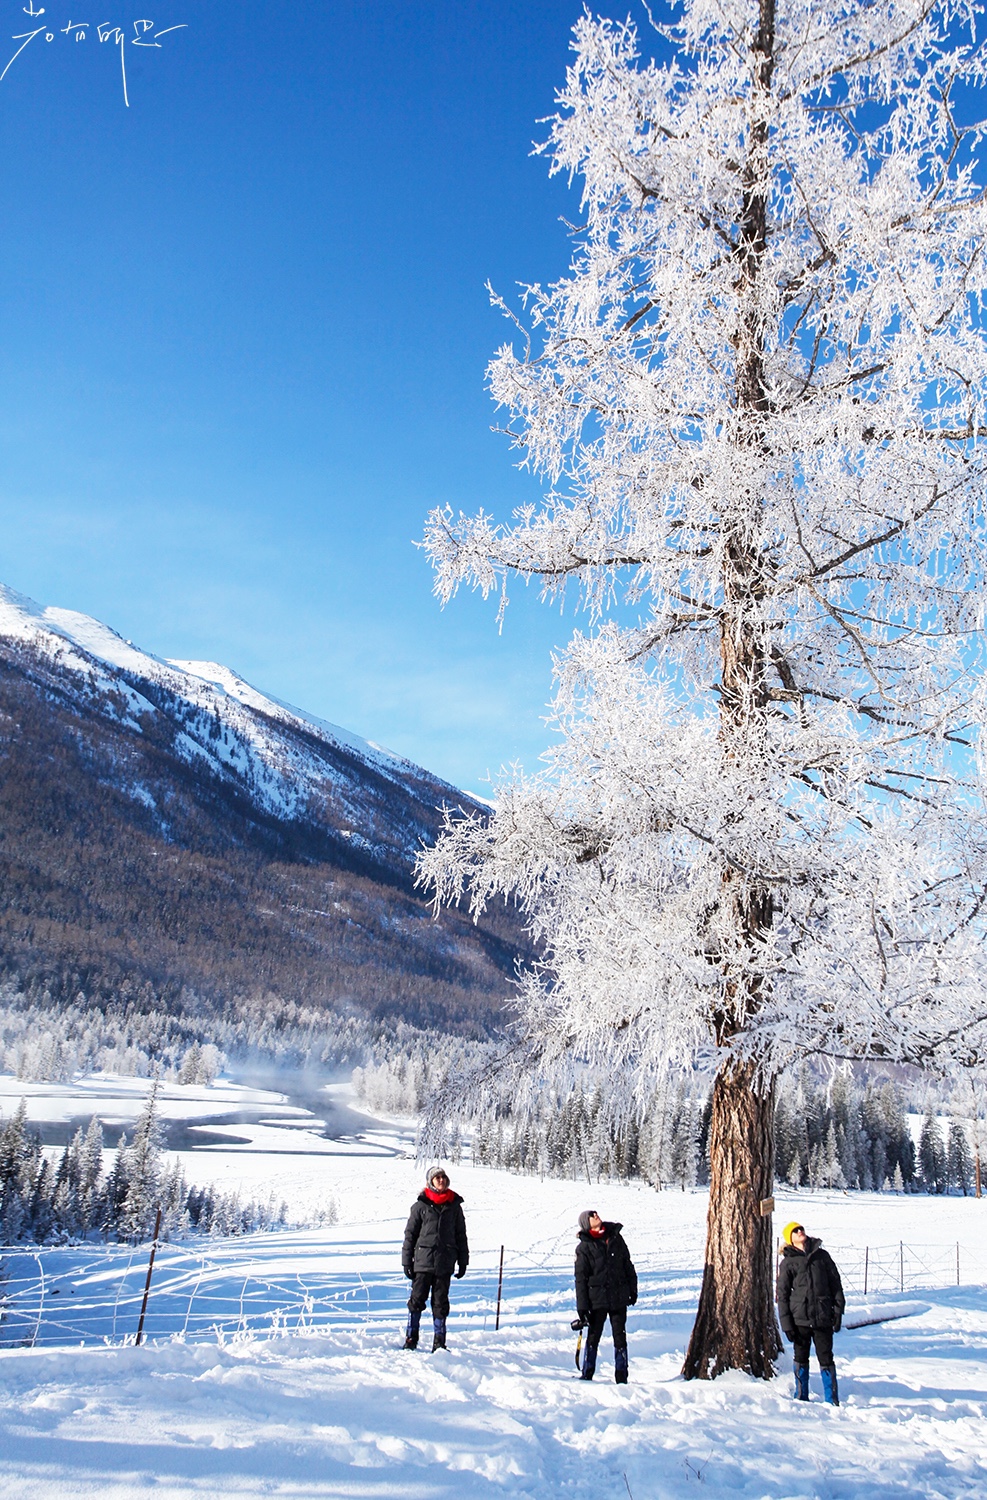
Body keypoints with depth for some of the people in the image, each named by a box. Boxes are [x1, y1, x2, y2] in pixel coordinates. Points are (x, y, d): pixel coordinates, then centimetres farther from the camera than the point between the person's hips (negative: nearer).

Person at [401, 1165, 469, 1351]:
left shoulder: (454, 1206, 8)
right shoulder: (421, 1205, 1)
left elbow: (461, 1235, 13)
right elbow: (410, 1234, 4)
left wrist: (463, 1261, 10)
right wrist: (407, 1261, 1)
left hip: (445, 1264, 2)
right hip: (423, 1261, -2)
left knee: (441, 1303, 7)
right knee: (417, 1300, 2)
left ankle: (439, 1342, 14)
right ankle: (411, 1339, 13)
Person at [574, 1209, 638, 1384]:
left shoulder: (615, 1238, 6)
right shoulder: (584, 1247, -3)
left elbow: (627, 1265, 13)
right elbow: (581, 1278, -4)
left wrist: (633, 1290, 11)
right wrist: (582, 1307, -8)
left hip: (619, 1298, 3)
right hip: (597, 1299, -3)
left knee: (620, 1337, 7)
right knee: (593, 1337, 4)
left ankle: (621, 1377, 15)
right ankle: (586, 1375, 16)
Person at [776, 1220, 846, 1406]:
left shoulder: (822, 1256, 9)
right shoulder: (788, 1263, 4)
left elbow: (835, 1284, 10)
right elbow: (782, 1295, 3)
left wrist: (838, 1312, 2)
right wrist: (786, 1324, -4)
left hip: (823, 1318, 0)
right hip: (800, 1318, 0)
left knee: (826, 1359, 1)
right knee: (801, 1359, 7)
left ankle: (833, 1400, 11)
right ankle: (801, 1398, 20)